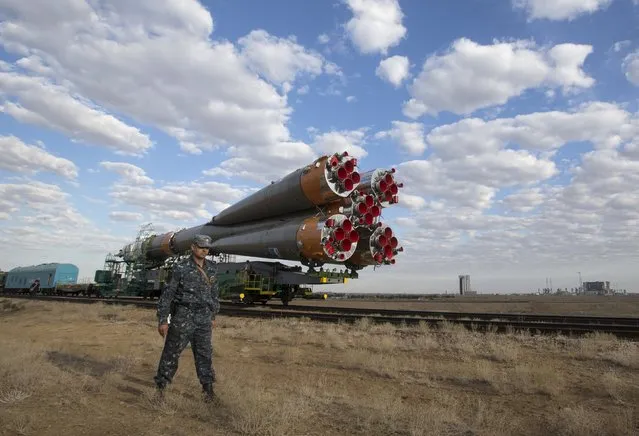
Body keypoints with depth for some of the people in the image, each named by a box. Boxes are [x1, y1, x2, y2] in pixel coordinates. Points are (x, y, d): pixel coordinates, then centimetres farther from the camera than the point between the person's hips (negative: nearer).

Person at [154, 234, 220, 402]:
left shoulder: (211, 268, 4)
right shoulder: (181, 268, -11)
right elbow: (167, 294, -8)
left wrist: (213, 316, 16)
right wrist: (162, 320, -9)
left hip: (203, 319, 4)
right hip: (183, 317, -4)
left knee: (204, 353, 8)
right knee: (172, 352, 6)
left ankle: (208, 387, 20)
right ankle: (160, 385, 23)